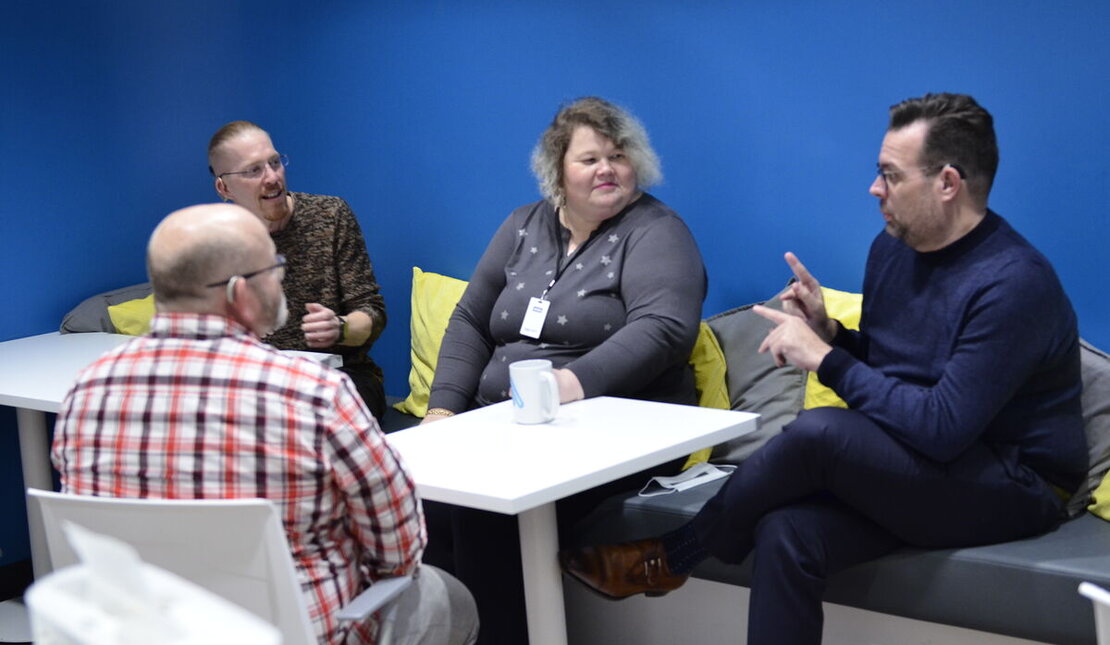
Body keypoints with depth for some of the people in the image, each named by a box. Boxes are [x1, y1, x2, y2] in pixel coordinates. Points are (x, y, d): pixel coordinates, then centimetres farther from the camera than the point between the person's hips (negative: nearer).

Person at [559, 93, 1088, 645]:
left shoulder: (1013, 284, -20)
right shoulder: (892, 248, 7)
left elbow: (943, 428, -26)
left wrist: (825, 359, -21)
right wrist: (828, 333, -3)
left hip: (1014, 489, -7)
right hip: (928, 471, 7)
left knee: (818, 430, -29)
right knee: (787, 535, -24)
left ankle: (667, 560, -6)